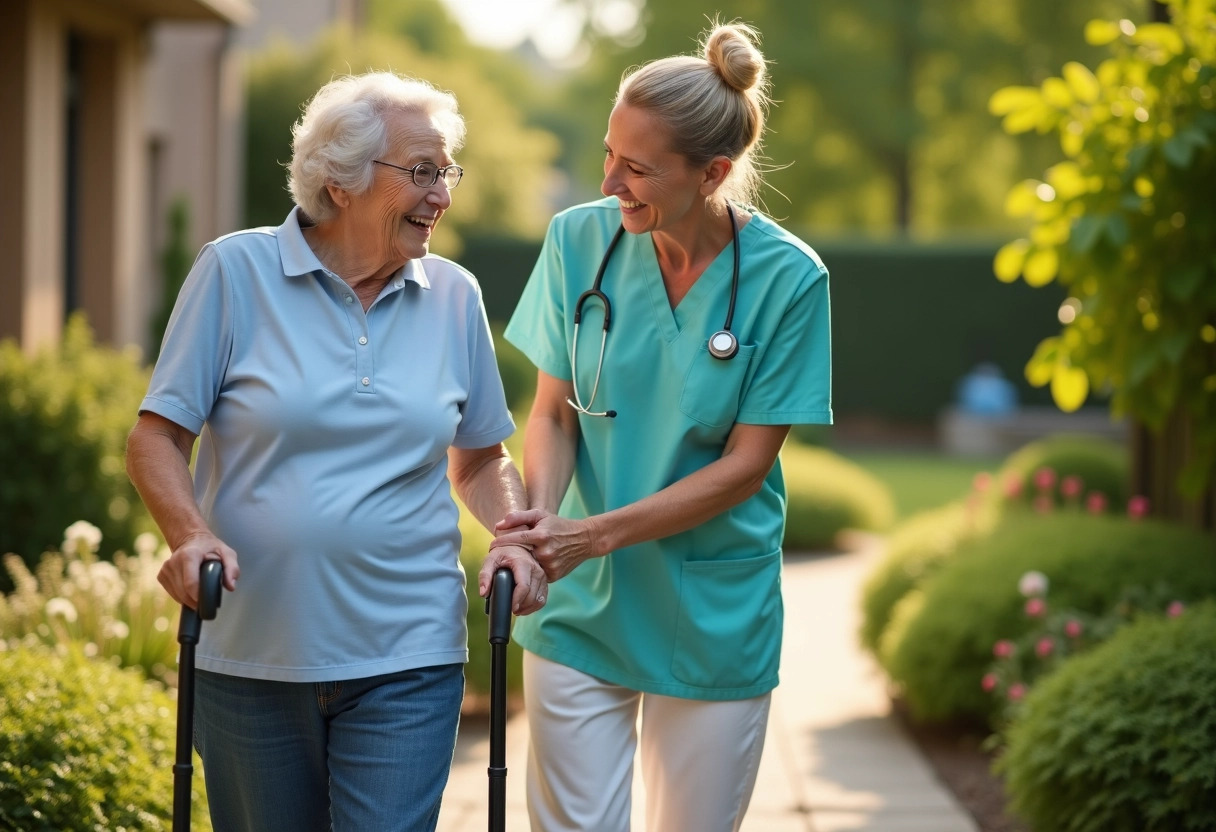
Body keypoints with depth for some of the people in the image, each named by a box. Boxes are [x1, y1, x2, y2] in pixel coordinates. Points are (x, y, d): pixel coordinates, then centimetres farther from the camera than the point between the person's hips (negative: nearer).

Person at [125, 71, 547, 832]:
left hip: (407, 661, 1)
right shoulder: (236, 271, -2)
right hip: (251, 656, -1)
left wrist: (515, 536, -3)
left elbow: (481, 459, 16)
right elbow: (158, 436, -1)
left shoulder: (455, 296, 7)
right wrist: (190, 534, -19)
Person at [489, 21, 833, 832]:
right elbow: (553, 411, 1)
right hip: (580, 606, 2)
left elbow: (746, 461, -11)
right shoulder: (580, 239, -5)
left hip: (713, 615, -1)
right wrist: (541, 514, -20)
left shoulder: (788, 278, -13)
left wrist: (598, 534, -21)